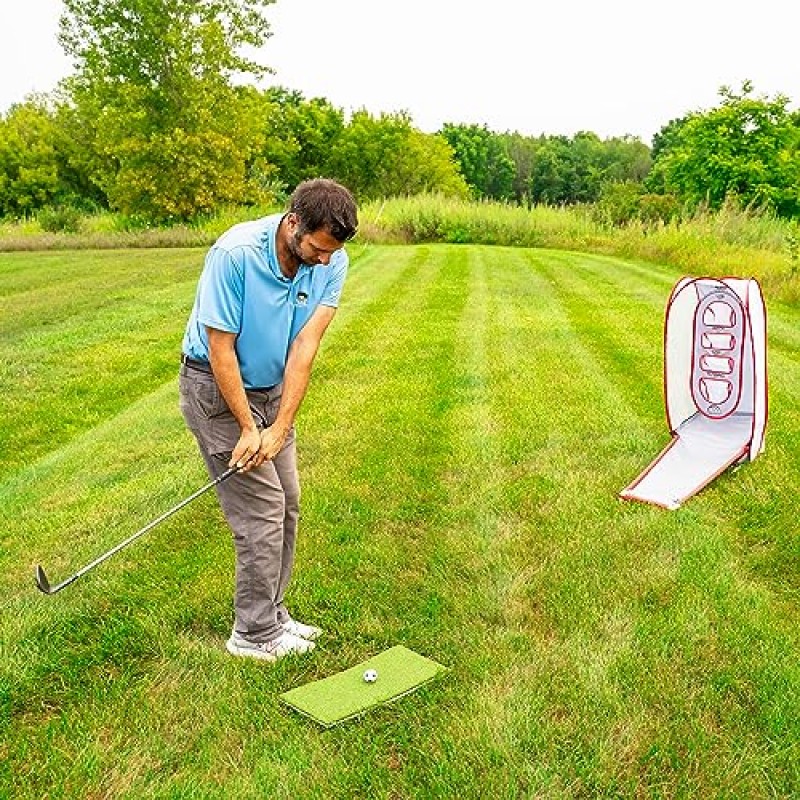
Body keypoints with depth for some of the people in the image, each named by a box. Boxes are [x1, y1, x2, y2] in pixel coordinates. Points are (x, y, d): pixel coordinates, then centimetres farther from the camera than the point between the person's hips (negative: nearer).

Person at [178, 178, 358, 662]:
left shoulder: (332, 262, -12)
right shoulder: (235, 254, -28)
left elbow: (306, 345, -18)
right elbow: (220, 348, -23)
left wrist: (280, 428, -22)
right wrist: (248, 427, -20)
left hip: (273, 388, 6)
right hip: (216, 386, -6)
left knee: (288, 503, 9)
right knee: (262, 508, -6)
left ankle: (271, 615, 26)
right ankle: (255, 634, 10)